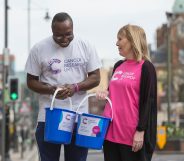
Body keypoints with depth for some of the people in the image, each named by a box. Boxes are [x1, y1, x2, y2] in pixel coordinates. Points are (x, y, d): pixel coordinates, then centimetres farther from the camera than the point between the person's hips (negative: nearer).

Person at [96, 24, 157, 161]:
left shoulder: (146, 67, -6)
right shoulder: (118, 66, 13)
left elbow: (148, 102, -9)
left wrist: (140, 131, -14)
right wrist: (106, 93, 2)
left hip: (132, 134, -6)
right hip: (111, 130, 6)